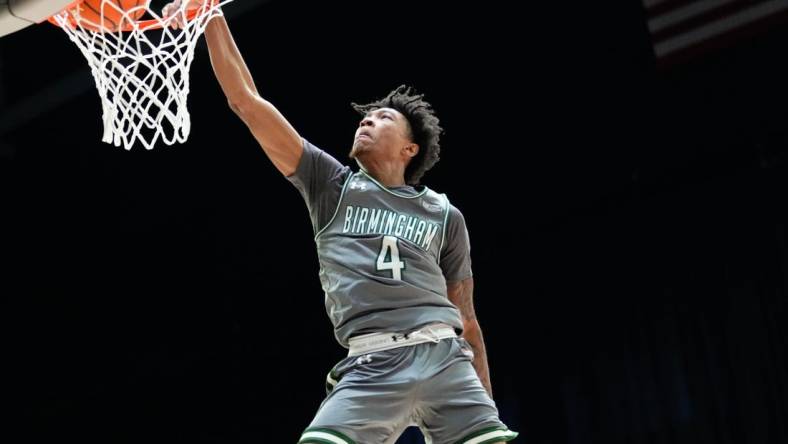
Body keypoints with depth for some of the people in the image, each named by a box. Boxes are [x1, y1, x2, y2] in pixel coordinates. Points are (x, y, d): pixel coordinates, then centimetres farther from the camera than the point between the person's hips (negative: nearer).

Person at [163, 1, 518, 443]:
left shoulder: (445, 215, 18)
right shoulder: (331, 186, 15)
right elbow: (248, 102, 11)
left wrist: (487, 406, 17)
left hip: (445, 358, 2)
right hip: (371, 368, -1)